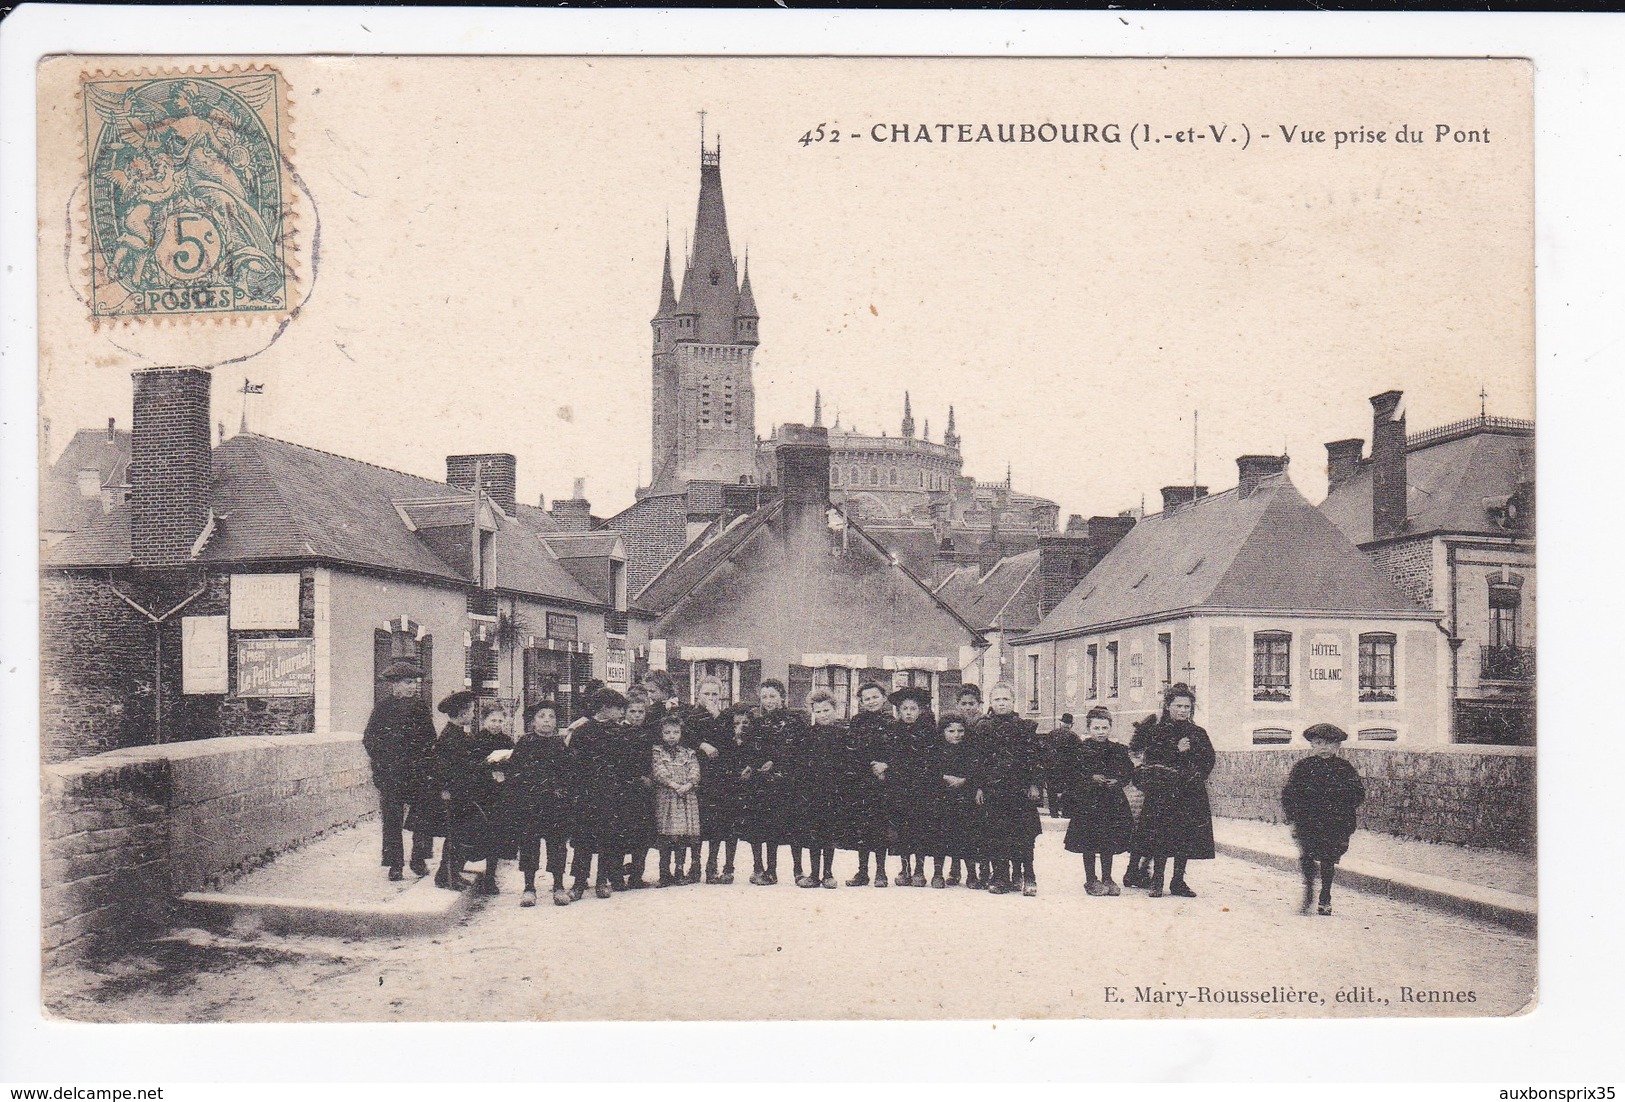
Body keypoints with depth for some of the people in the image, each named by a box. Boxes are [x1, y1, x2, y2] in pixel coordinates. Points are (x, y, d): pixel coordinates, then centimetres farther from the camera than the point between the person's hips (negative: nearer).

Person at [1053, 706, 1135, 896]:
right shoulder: (1079, 750, -5)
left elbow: (1129, 773, 12)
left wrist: (1118, 781, -8)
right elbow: (1063, 775, -7)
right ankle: (1091, 880, 12)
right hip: (1086, 802, -3)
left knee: (1110, 843, 8)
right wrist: (1090, 779, -15)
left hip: (1112, 803, 3)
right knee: (1088, 844, 1)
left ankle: (1107, 878, 20)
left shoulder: (1119, 750, 7)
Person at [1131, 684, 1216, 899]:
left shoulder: (1198, 733, 12)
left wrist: (1195, 776, -8)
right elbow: (1151, 759, -7)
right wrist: (1176, 750, -17)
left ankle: (1178, 881, 13)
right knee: (1160, 838, -7)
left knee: (1186, 839, 3)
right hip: (1162, 793, -3)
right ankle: (1157, 881, 1)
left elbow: (1209, 760, 9)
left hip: (1190, 793, 3)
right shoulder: (1156, 731, 3)